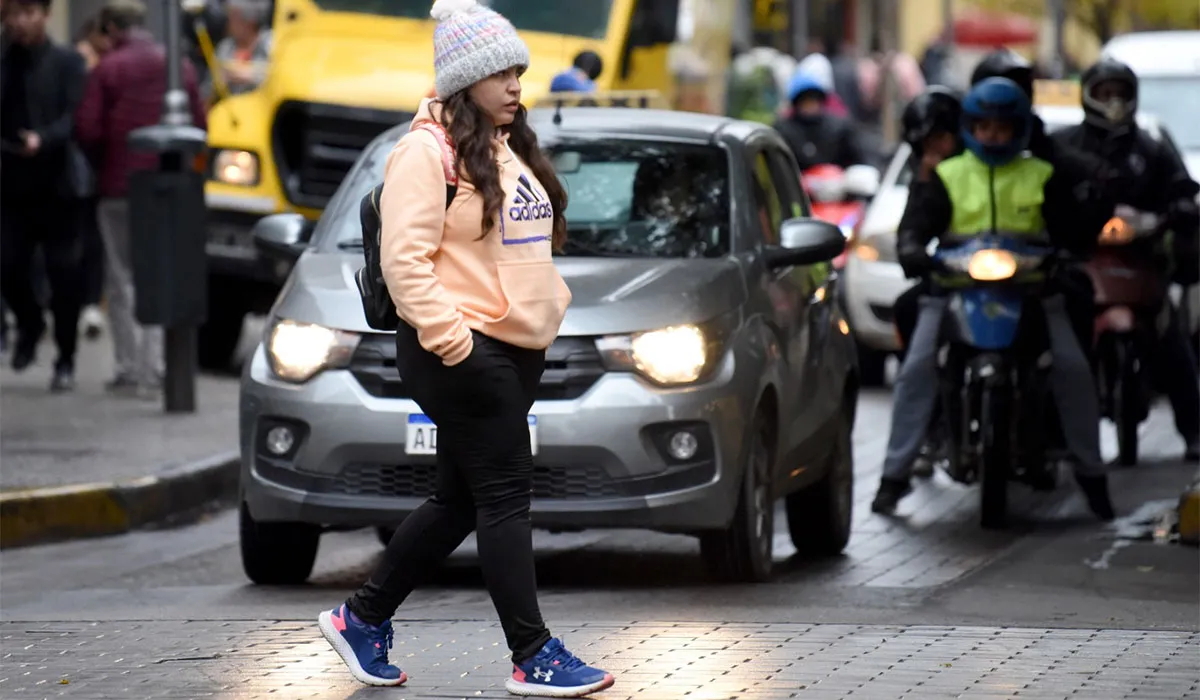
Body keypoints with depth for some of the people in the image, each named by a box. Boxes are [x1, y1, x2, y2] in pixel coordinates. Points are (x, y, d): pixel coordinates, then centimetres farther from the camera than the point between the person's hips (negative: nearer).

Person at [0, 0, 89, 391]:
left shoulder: (67, 62, -1)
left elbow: (74, 116, -11)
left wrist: (44, 140, -28)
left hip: (57, 183, -3)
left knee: (64, 273, 0)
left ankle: (65, 361, 10)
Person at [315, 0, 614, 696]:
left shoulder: (512, 149, 17)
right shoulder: (428, 152, -12)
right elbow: (405, 258, -18)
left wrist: (552, 301, 13)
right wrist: (451, 341, -22)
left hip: (518, 351, 9)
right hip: (463, 352, -9)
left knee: (461, 502, 14)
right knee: (505, 499, -8)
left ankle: (363, 619, 26)